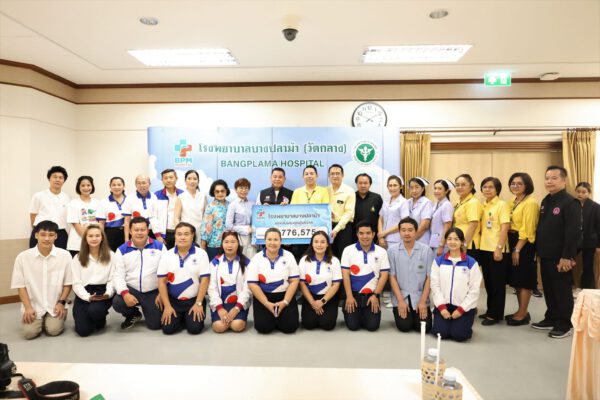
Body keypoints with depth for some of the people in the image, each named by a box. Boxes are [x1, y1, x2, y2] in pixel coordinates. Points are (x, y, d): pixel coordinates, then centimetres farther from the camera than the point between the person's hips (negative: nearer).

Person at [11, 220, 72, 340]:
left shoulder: (65, 255, -8)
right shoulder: (23, 257, -7)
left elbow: (68, 283, 1)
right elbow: (20, 285, 0)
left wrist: (61, 302, -8)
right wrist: (28, 307, -7)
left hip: (55, 305, -1)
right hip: (33, 305, 1)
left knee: (54, 330, -16)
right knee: (29, 333, -13)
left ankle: (60, 316, 17)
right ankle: (39, 320, 19)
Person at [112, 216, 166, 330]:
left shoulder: (159, 246, -2)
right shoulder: (122, 250, 1)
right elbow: (118, 276, -4)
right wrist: (125, 293, -21)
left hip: (154, 292, -1)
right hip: (131, 290, 1)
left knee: (155, 325, -6)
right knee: (117, 303, -29)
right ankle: (133, 314, 8)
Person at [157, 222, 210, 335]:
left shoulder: (201, 254, -7)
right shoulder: (166, 255, -1)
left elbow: (204, 280, -8)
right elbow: (162, 282, -1)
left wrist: (198, 303, -12)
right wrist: (167, 306, -8)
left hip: (194, 300, -2)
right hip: (173, 300, 2)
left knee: (195, 328, -15)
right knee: (168, 328, -12)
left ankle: (187, 318, 20)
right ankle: (179, 318, 22)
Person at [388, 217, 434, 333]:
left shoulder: (426, 250, -5)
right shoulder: (392, 250, -4)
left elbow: (429, 277, -3)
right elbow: (392, 277, -3)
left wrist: (423, 301, -8)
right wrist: (400, 300, -9)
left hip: (420, 297, 1)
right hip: (400, 297, 0)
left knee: (424, 327, -10)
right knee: (404, 326, -13)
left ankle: (415, 315, 23)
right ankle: (399, 311, 20)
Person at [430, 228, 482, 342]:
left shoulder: (471, 262, -3)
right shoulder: (438, 261, 3)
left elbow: (474, 289, -5)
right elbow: (435, 285, -1)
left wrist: (461, 309, -10)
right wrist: (441, 306, -10)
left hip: (464, 306, -1)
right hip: (443, 305, 1)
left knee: (459, 335, -16)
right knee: (441, 332, -14)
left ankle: (463, 322, 17)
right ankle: (443, 321, 19)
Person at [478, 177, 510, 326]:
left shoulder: (502, 205, -7)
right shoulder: (483, 206, 11)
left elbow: (505, 228, -13)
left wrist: (499, 248, -19)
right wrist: (479, 245, 9)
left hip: (497, 250, -6)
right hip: (484, 248, 7)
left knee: (497, 283, 2)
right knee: (488, 282, 13)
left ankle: (496, 314, 11)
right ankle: (490, 311, 25)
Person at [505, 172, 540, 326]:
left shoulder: (531, 203, -12)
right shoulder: (512, 202, 14)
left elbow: (528, 230, -17)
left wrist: (517, 249, -18)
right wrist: (512, 247, 7)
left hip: (524, 245, -8)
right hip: (512, 242, 8)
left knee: (524, 280, -1)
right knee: (516, 280, 12)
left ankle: (522, 315, 8)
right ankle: (522, 312, 23)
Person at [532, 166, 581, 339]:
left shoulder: (570, 203, -14)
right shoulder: (545, 201, 12)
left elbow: (574, 232, -19)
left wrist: (567, 256, -22)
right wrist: (539, 250, 13)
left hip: (560, 257, -8)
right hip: (546, 255, 8)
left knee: (562, 291, 4)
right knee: (549, 289, 16)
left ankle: (564, 324, 16)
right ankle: (551, 319, 28)